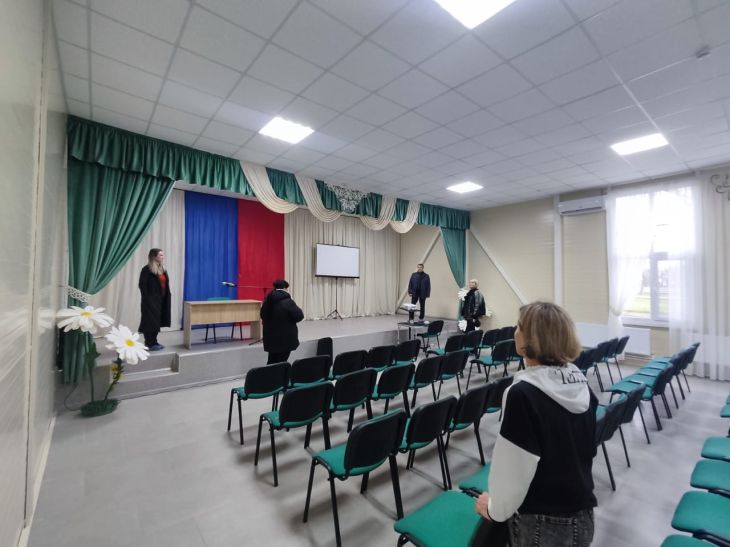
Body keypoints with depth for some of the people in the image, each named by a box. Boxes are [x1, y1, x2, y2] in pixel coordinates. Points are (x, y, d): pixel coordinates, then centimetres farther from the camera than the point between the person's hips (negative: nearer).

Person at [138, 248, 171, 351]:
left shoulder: (162, 269, 14)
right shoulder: (147, 269, -10)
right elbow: (142, 285, -13)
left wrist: (167, 297, 8)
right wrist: (147, 298, -16)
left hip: (161, 300, 8)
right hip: (151, 300, -8)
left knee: (157, 321, 13)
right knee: (151, 321, -1)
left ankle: (154, 342, 24)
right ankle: (150, 344, 8)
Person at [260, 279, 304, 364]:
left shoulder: (267, 301, 3)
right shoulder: (287, 302, -19)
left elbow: (263, 316, 15)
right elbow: (299, 316, -16)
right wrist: (299, 310, 4)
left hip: (270, 337, 7)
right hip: (285, 339, -6)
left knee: (272, 361, 18)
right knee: (280, 362, 2)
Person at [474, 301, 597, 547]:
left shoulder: (523, 393, -27)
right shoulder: (581, 384, -5)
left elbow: (514, 466, -20)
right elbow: (588, 450, 8)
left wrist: (495, 508, -2)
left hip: (541, 522, -6)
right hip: (583, 517, 6)